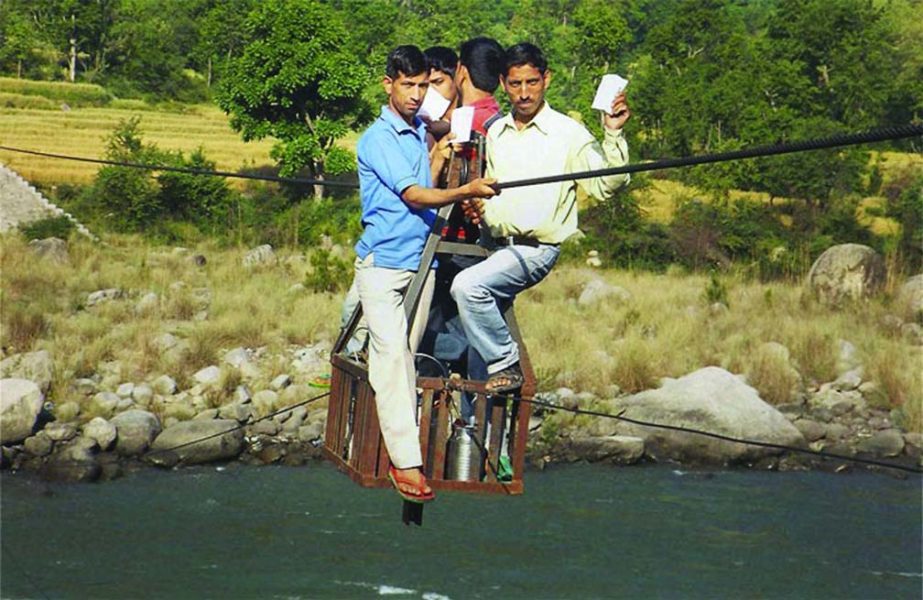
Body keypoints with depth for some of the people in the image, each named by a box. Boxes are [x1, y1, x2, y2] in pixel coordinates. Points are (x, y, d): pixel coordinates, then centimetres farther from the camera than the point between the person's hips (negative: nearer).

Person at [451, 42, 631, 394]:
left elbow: (606, 185, -12)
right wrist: (480, 209, 2)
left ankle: (505, 365, -14)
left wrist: (613, 135, -23)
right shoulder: (494, 133, 14)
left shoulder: (569, 134, -3)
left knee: (468, 285, -28)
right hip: (496, 245, 6)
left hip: (537, 249, -6)